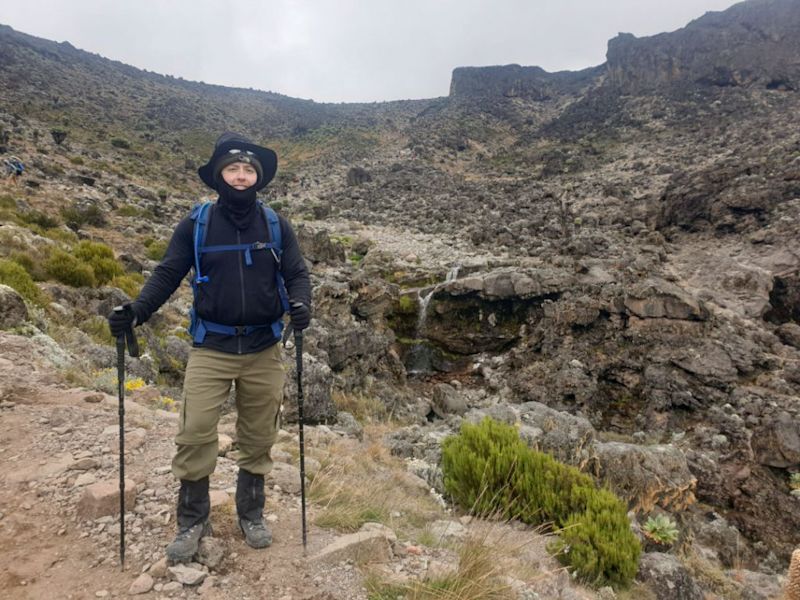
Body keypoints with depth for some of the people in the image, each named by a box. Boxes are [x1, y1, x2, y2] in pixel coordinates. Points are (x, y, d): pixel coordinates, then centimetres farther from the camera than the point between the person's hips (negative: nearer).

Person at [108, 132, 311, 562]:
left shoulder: (275, 226, 2)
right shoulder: (196, 224, -1)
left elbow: (296, 273, 1)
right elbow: (167, 274, 0)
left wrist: (300, 304, -20)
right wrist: (135, 311, -15)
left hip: (263, 349, 1)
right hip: (211, 348, -1)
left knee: (258, 437, 11)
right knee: (195, 434, -4)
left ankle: (251, 514, 32)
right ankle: (192, 521, 20)